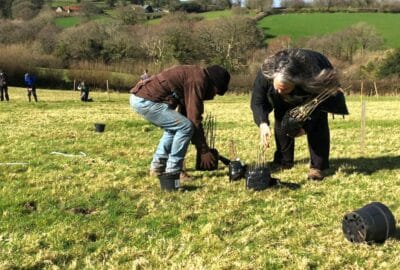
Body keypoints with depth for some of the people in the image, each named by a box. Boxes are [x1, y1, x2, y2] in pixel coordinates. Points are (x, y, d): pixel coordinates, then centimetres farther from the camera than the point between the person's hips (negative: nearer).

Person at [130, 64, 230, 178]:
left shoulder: (193, 75, 18)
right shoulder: (197, 80, -12)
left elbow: (185, 113, 24)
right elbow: (194, 119, -13)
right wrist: (204, 151, -6)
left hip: (140, 98, 11)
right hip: (145, 101, -11)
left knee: (174, 127, 23)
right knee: (186, 127, -10)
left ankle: (157, 167, 25)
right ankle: (173, 172, -2)